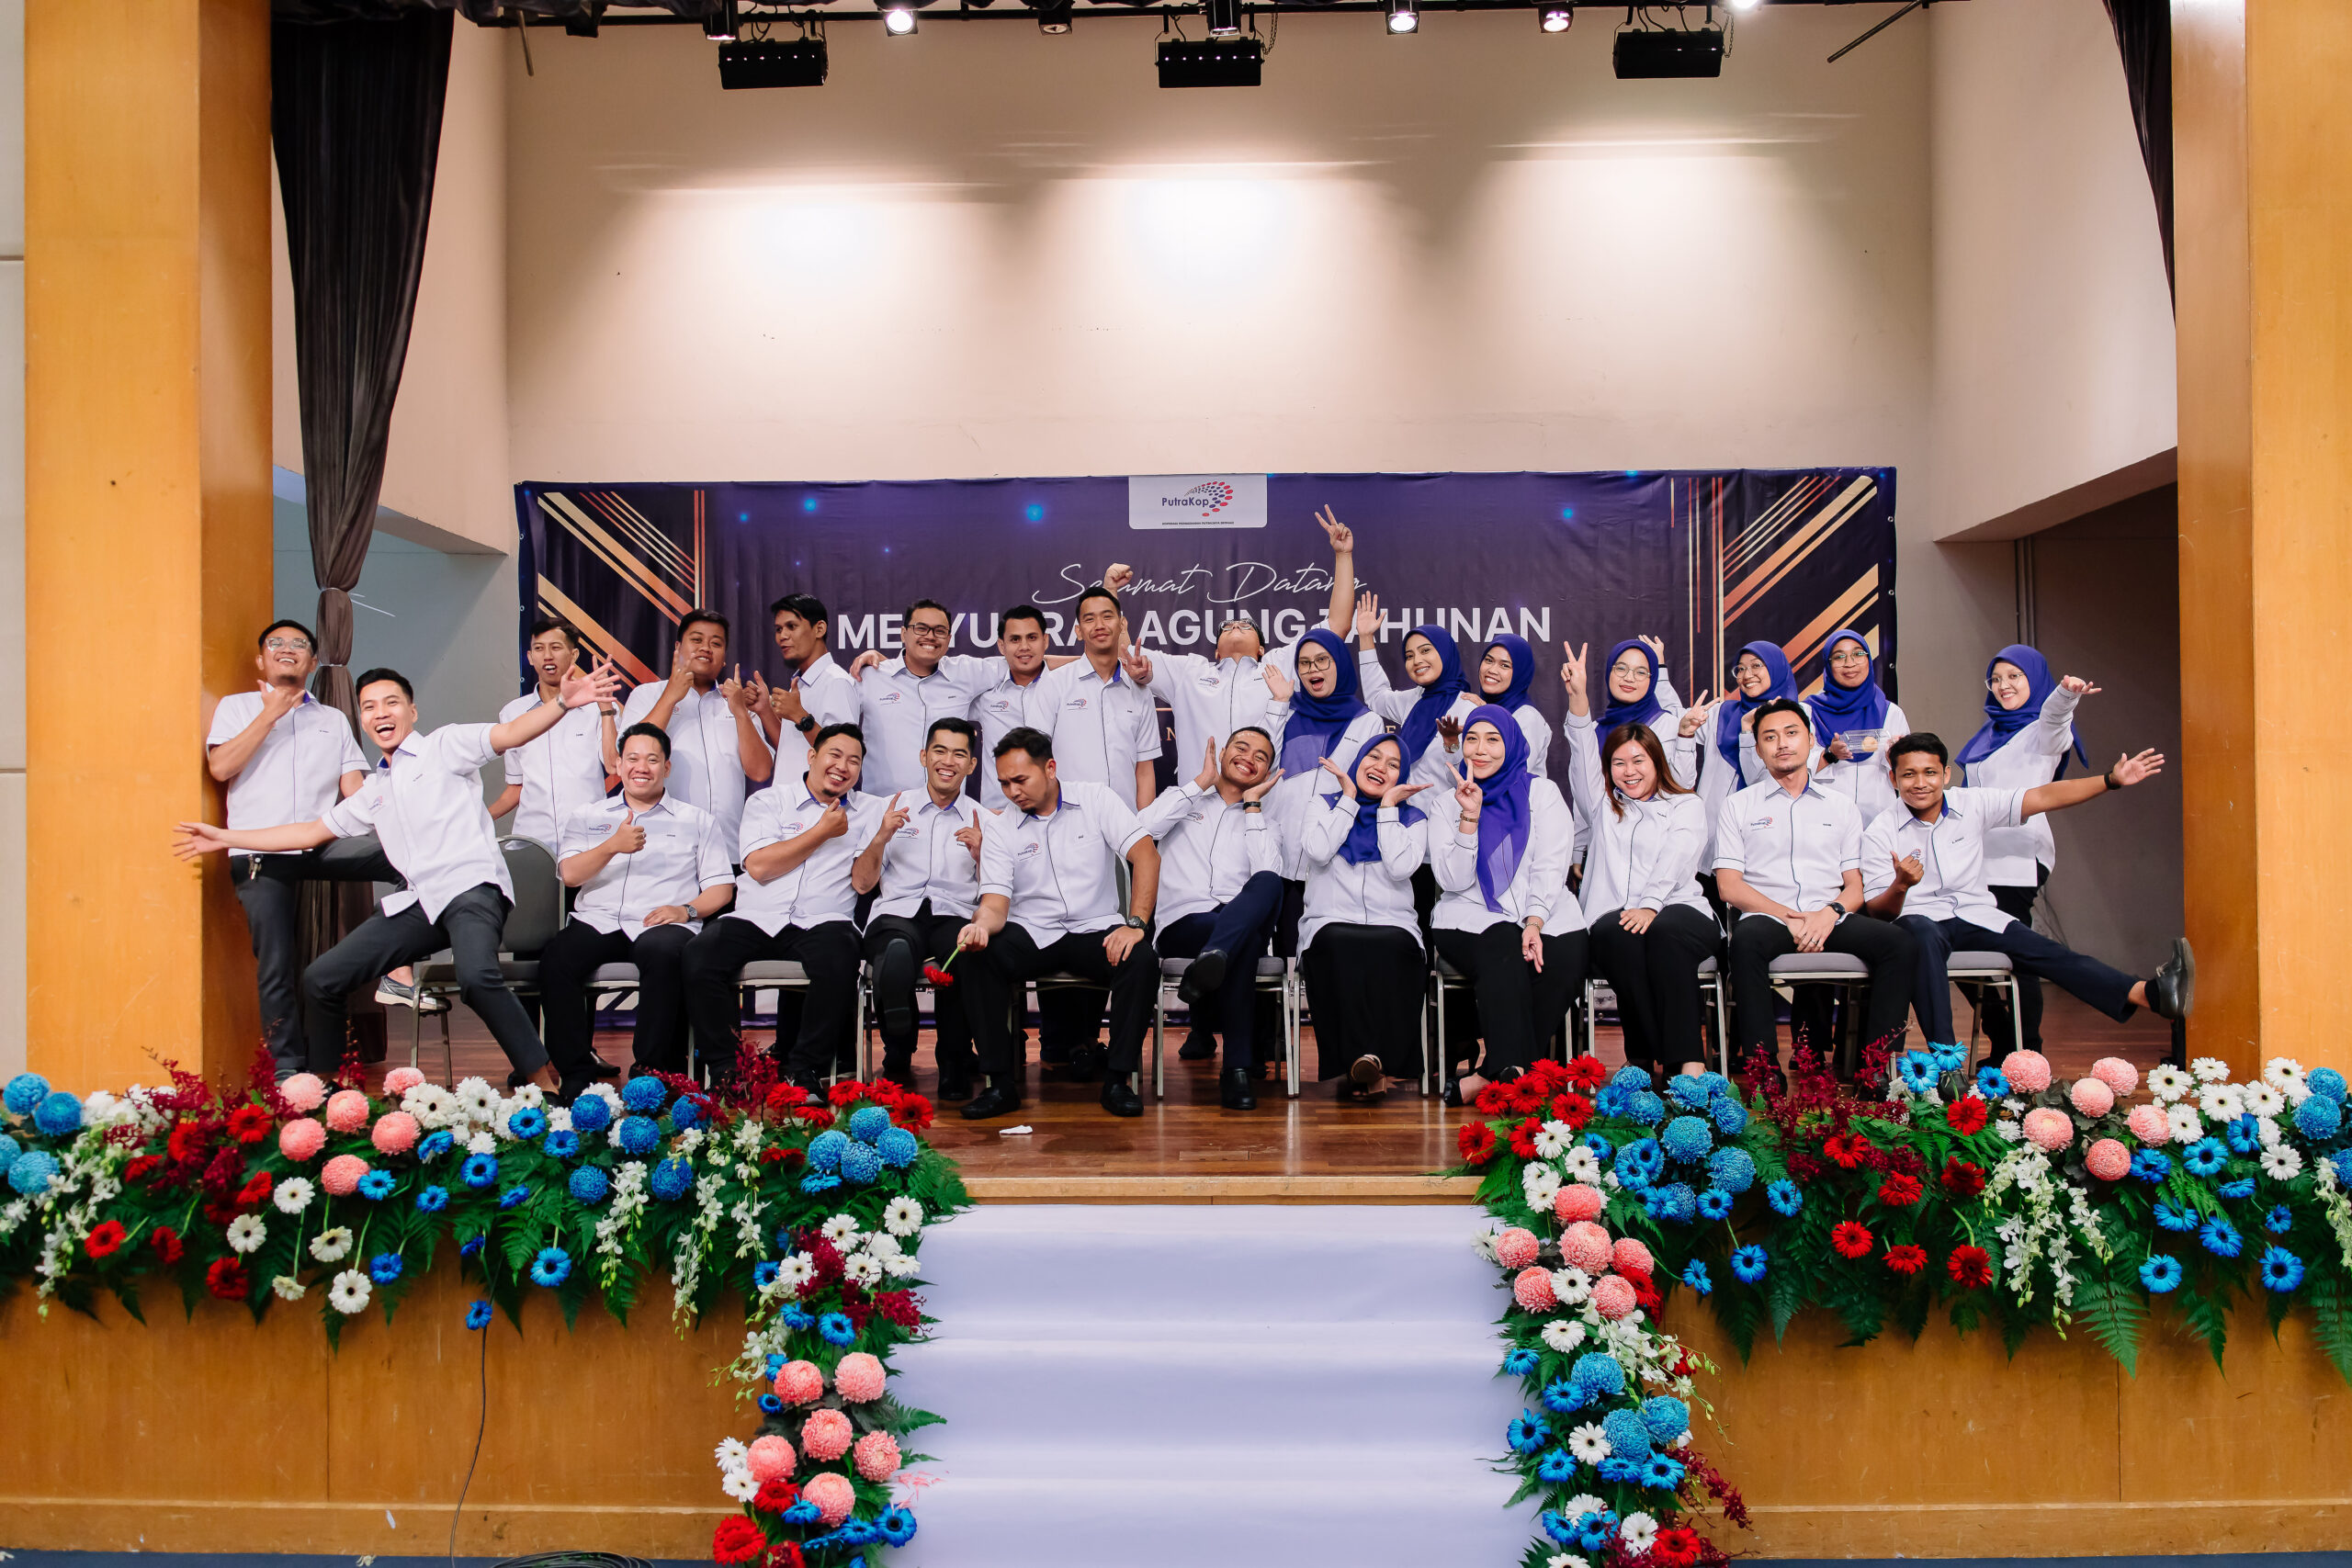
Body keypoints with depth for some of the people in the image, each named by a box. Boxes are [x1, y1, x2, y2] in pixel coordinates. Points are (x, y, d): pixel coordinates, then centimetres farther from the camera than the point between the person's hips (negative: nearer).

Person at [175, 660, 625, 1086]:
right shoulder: (373, 791, 25)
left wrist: (562, 702, -29)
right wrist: (223, 837, 32)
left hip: (471, 888, -7)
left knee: (477, 976, -36)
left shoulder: (444, 746, 6)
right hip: (417, 904, 7)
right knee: (320, 980, 1)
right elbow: (311, 832, 33)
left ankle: (543, 1081, -29)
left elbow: (511, 733, -10)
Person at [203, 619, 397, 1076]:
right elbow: (221, 767, -1)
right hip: (260, 853, -1)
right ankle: (288, 1069, 3)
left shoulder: (333, 719, 22)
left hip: (324, 844, 1)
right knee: (276, 966, -6)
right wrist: (270, 714, -1)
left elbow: (354, 786, 11)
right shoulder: (237, 707, 16)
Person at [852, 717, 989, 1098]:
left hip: (955, 916, 0)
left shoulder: (982, 820, 18)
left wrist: (980, 854, -7)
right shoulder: (894, 809, 19)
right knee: (897, 953, -39)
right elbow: (861, 882, 12)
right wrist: (882, 837, -3)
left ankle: (954, 1065, -16)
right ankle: (898, 1062, -12)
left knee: (966, 956, -38)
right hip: (897, 913, 0)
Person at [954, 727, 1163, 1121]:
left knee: (1142, 960, -32)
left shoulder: (1098, 800, 1)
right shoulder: (998, 828, 5)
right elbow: (995, 902, -4)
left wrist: (1136, 924, -20)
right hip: (1031, 935, 1)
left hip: (1097, 930, -1)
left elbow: (1146, 855, -8)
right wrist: (982, 924, -29)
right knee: (977, 958, -28)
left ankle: (1118, 1080, -18)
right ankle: (1002, 1082, -19)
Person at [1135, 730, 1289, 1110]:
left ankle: (1211, 960, -58)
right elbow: (1142, 829, -2)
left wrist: (1252, 804, 8)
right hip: (1183, 924, -1)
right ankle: (1238, 1068, -44)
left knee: (1268, 882, -36)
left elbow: (1267, 874, 0)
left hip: (1245, 921, 2)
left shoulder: (1263, 825, 26)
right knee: (1245, 942, -39)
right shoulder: (1183, 799, 25)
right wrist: (1201, 782, 5)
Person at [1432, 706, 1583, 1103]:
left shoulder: (1542, 793, 12)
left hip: (1544, 913, 1)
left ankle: (1490, 1076, -27)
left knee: (1565, 960, -31)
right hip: (1473, 918, -1)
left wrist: (1534, 924, -15)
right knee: (1503, 953, -35)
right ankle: (1512, 1072, -38)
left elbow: (1551, 868, 1)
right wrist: (1470, 817, -10)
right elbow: (1454, 881, 0)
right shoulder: (1449, 802, 12)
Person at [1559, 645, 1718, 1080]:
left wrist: (1649, 904, -20)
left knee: (1667, 932, -38)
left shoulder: (1686, 807, 16)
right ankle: (1652, 1058, -35)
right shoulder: (1603, 804, 25)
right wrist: (1578, 697, -4)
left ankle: (1689, 1061, -42)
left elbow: (1674, 863, -2)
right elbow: (1583, 753, 11)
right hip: (1613, 914, 2)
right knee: (1618, 935, -35)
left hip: (1678, 910, -1)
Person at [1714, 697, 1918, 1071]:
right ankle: (1762, 1068, -36)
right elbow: (1730, 887, 4)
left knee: (1902, 945, -26)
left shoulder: (1841, 807, 21)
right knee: (1746, 941, -38)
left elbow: (1855, 887, 15)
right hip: (1768, 916, -2)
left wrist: (1830, 913, -9)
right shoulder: (1738, 807, 14)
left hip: (1831, 919, 3)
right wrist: (1790, 917, -10)